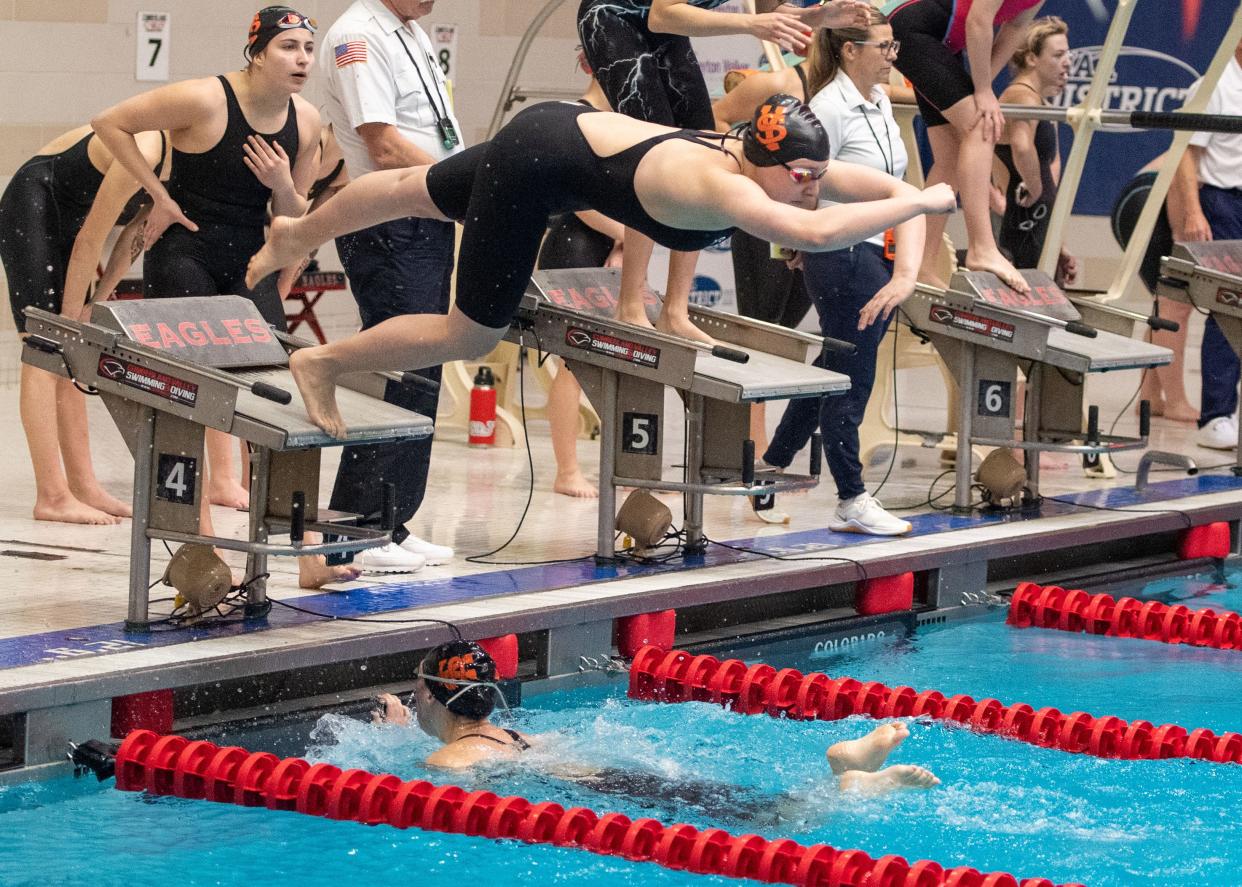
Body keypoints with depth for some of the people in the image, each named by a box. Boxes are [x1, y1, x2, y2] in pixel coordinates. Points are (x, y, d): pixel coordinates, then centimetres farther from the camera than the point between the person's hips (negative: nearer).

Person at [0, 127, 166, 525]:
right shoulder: (144, 154, -28)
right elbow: (90, 241, -22)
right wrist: (70, 319, -15)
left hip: (66, 219, 9)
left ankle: (83, 486, 6)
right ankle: (52, 497, -16)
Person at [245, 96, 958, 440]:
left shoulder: (768, 162, -13)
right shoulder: (718, 188, -37)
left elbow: (848, 177, 0)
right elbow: (815, 232, -51)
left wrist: (913, 192, -18)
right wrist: (919, 205, -44)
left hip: (567, 131, 9)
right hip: (537, 165, -9)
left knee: (422, 192, 30)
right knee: (473, 333, -1)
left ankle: (298, 233, 55)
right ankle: (323, 364, 18)